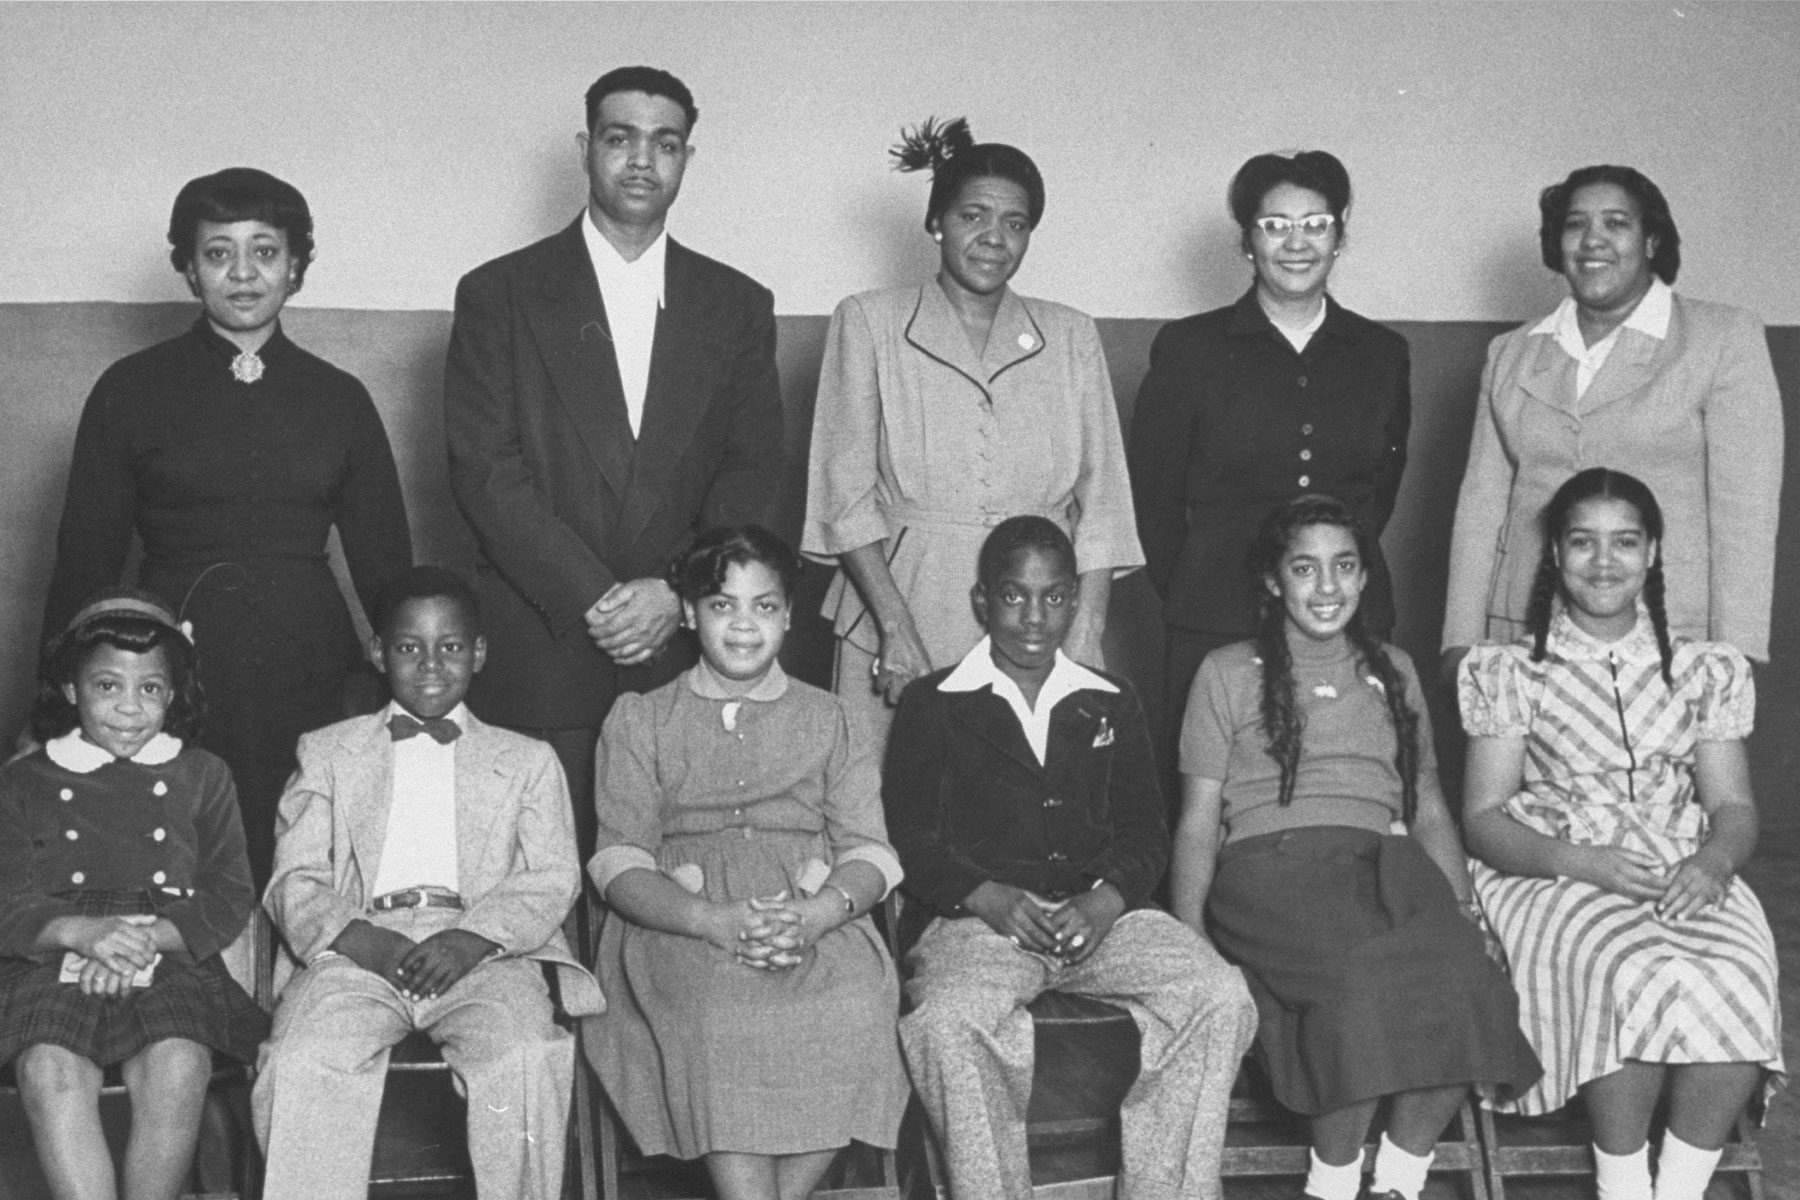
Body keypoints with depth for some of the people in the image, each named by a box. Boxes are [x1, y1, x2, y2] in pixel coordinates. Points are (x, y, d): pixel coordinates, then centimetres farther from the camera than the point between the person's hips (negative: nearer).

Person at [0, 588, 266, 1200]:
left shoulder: (202, 776, 17)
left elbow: (229, 897, 9)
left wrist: (147, 937, -10)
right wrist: (86, 932, -15)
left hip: (171, 961, 0)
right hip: (51, 964, 0)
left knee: (177, 1068, -32)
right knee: (50, 1074, -32)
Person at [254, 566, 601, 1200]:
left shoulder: (527, 760, 22)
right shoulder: (327, 754, 24)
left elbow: (554, 878, 9)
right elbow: (294, 881, 14)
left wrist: (474, 939, -10)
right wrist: (356, 936, -8)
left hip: (484, 953, -1)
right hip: (359, 951, 1)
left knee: (525, 1057, -32)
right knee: (302, 1062, -31)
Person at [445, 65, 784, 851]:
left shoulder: (738, 306, 12)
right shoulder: (499, 294, 5)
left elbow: (753, 469, 6)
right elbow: (485, 470, -3)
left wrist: (674, 593, -9)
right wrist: (592, 600, -12)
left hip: (686, 649, 2)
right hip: (538, 659, -1)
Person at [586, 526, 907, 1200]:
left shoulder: (826, 719, 21)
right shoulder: (639, 721, 16)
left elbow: (868, 851, 10)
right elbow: (619, 865, 4)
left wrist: (815, 915, -15)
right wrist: (717, 923, -16)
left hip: (819, 922, 1)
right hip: (680, 923, -1)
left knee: (855, 1010, -32)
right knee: (721, 1014, -35)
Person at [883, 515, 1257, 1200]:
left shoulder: (1111, 705, 21)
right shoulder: (933, 706, 10)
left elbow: (1144, 829, 13)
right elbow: (907, 838, 2)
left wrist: (1105, 901, -9)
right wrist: (990, 899, -16)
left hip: (1097, 912, 3)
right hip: (973, 920, -3)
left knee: (1220, 997, -22)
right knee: (950, 1022, -36)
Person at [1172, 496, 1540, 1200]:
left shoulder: (1394, 671, 26)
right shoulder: (1228, 673, 16)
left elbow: (1430, 811, 25)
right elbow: (1198, 822, 10)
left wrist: (1464, 915, 7)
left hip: (1386, 864, 3)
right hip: (1270, 865, -3)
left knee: (1466, 983, -31)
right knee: (1365, 977, -36)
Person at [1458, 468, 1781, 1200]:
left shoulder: (1703, 671, 14)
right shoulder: (1512, 672, 6)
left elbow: (1734, 806, 10)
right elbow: (1484, 819, 1)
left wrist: (1713, 861, -14)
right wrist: (1581, 862, -17)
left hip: (1686, 879, 3)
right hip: (1553, 877, -2)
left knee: (1738, 985, -31)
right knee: (1643, 981, -34)